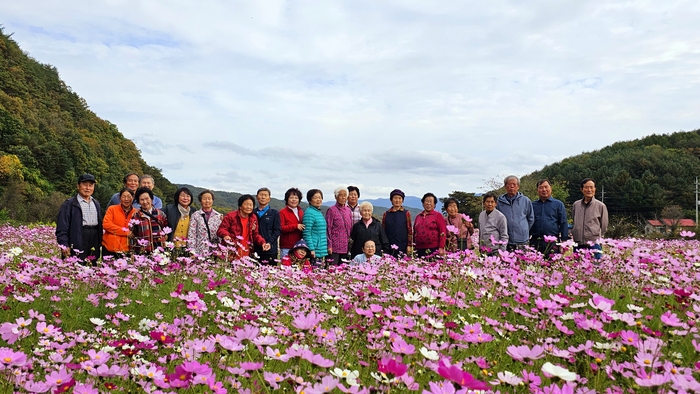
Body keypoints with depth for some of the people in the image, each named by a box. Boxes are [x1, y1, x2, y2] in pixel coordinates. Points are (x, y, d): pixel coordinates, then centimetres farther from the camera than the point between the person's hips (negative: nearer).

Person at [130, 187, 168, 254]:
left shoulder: (160, 214, 6)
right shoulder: (135, 216, 4)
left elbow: (166, 232, 14)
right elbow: (132, 237, 7)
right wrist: (132, 253, 2)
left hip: (159, 251, 1)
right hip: (141, 252, -1)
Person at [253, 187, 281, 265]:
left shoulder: (274, 213, 9)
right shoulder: (252, 213, 14)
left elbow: (277, 231, 1)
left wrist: (269, 243, -12)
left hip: (270, 249, -2)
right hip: (255, 249, 2)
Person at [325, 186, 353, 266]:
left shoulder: (348, 210, 11)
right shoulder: (332, 210, -6)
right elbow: (328, 229, -8)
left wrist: (350, 243, 12)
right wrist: (329, 246, -12)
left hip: (345, 247, 6)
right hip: (334, 247, -6)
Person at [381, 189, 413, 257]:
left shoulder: (406, 213, 4)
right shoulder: (386, 214, 9)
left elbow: (410, 230, 3)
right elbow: (382, 230, 10)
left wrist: (409, 245, -3)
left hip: (403, 248, -1)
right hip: (389, 248, 2)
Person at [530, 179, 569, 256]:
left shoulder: (558, 204, 8)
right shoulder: (532, 205, 13)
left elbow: (563, 224, 5)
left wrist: (564, 241, -3)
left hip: (552, 243, -2)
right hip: (535, 242, 2)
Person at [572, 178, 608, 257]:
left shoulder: (600, 206, 0)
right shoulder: (576, 205, 9)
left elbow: (604, 226, 5)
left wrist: (596, 238, 7)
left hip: (593, 245, -3)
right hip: (578, 245, 3)